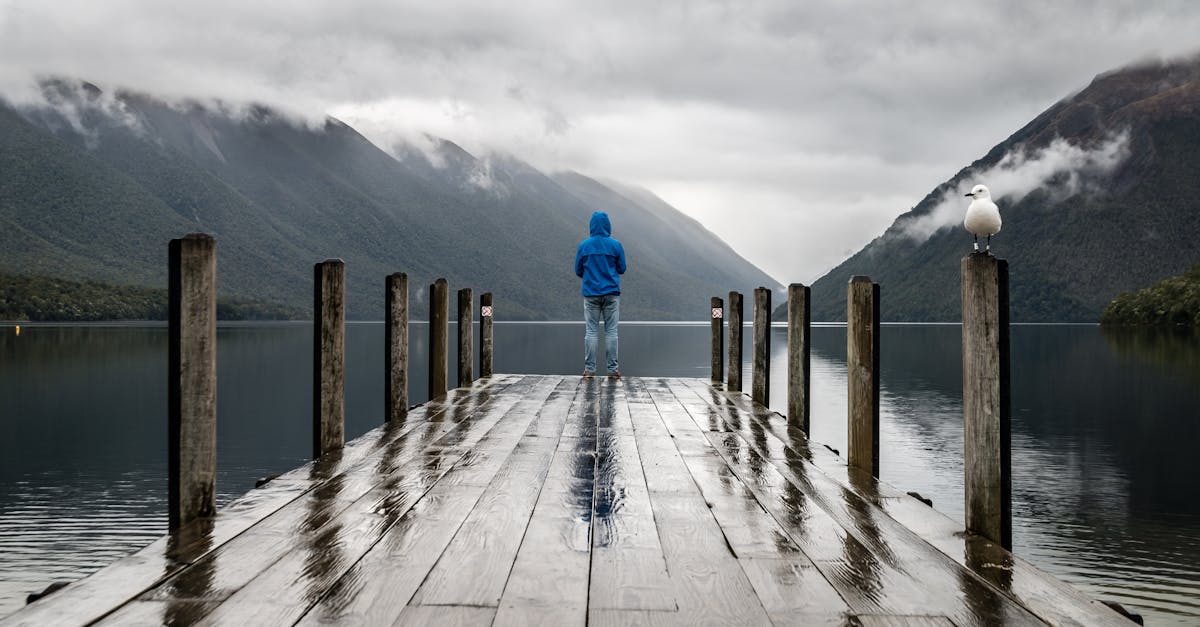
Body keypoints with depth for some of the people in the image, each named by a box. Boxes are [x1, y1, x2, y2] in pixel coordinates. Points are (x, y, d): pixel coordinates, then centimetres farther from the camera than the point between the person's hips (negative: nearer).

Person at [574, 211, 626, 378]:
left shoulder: (583, 246, 0)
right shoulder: (615, 245, -3)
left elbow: (578, 271, 6)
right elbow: (622, 269, 5)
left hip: (590, 294, 1)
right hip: (611, 293, -1)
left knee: (591, 331, 4)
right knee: (611, 331, 2)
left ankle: (589, 368, 2)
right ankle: (613, 368, 1)